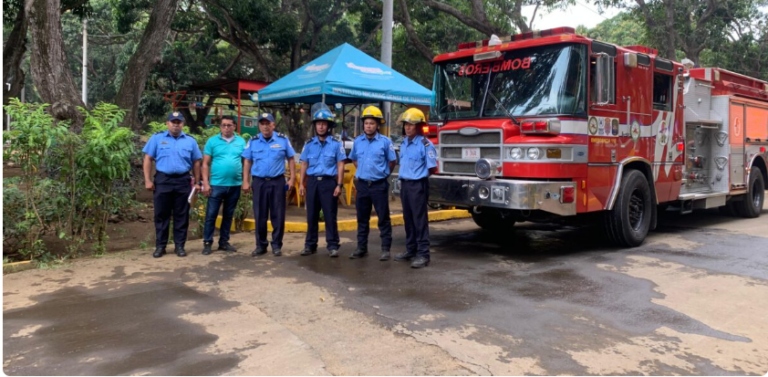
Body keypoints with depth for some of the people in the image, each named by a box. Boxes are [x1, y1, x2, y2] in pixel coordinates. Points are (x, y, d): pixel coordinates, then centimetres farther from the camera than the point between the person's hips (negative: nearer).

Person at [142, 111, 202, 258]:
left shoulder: (190, 141, 8)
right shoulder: (157, 138, 3)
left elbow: (196, 162, 10)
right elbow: (148, 159, 2)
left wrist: (197, 182, 6)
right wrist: (147, 180, -5)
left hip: (183, 181, 1)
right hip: (163, 180, -1)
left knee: (181, 215, 5)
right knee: (161, 214, 5)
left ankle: (180, 246, 14)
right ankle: (160, 246, 14)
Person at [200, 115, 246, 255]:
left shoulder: (241, 141, 7)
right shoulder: (212, 141, 1)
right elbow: (205, 164, 0)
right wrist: (205, 183, -7)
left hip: (235, 185, 2)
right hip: (216, 184, -2)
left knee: (228, 215, 12)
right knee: (211, 214, 0)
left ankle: (224, 242, 22)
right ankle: (207, 243, 8)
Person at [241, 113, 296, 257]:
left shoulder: (283, 140, 1)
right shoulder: (253, 141, 5)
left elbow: (291, 159, 5)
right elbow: (247, 162, 8)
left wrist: (291, 179, -2)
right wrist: (246, 181, 1)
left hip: (277, 182, -1)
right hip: (259, 182, 1)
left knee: (278, 215, 2)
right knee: (260, 215, 6)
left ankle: (277, 245, 13)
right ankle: (261, 245, 17)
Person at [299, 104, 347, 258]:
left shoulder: (336, 144, 0)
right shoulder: (309, 144, 8)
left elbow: (340, 165, -1)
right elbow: (304, 165, 12)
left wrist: (339, 185, -8)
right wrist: (302, 184, 6)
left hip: (329, 182, -3)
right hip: (312, 182, 3)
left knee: (330, 215, 0)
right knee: (311, 215, 8)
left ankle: (332, 245, 7)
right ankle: (310, 245, 17)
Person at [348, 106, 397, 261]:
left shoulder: (385, 141, -5)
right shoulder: (358, 141, 6)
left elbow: (392, 161, 4)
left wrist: (383, 173, 8)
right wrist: (362, 171, 13)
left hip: (379, 185, -4)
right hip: (362, 184, 4)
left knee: (383, 218, 1)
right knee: (362, 218, 10)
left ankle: (385, 249, 8)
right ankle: (361, 248, 20)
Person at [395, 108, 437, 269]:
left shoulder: (425, 144, -13)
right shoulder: (404, 143, 10)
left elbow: (432, 168, -10)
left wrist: (420, 174, 3)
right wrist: (405, 174, 10)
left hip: (418, 185, -7)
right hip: (404, 184, 7)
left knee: (420, 220, -4)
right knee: (408, 219, 14)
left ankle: (423, 254, 0)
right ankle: (410, 250, 25)